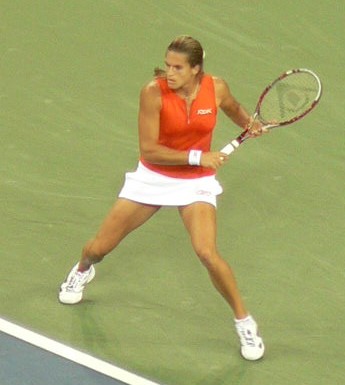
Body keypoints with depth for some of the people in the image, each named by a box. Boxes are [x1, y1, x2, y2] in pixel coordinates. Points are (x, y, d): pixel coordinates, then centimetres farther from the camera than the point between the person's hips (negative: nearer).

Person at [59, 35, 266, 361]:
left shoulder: (216, 88, -13)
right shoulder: (154, 93, -22)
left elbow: (234, 110, 12)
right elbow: (149, 150, -22)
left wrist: (250, 124, -9)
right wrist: (197, 157, -27)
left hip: (196, 182, 0)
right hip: (152, 177, 0)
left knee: (207, 253, -23)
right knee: (100, 247, 8)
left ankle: (244, 321, -2)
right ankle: (82, 271, 48)